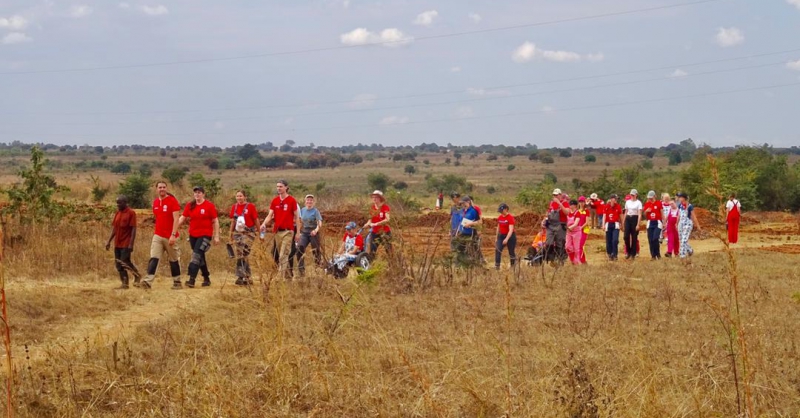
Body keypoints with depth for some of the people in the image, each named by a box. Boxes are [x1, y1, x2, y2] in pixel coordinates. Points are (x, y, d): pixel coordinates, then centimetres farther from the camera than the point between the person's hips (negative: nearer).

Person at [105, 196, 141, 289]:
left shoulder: (131, 213, -9)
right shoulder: (117, 213, 12)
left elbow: (133, 229, -12)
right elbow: (114, 228, 16)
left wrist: (131, 244, -19)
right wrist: (109, 241, 10)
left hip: (126, 244, -7)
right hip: (117, 244, 7)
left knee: (124, 262, -10)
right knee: (118, 264, 4)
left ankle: (137, 275, 11)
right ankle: (124, 283, 10)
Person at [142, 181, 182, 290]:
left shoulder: (172, 201, -9)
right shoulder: (155, 202, 11)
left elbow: (176, 219, -15)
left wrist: (173, 235, -23)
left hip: (170, 237, -5)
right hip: (157, 236, 5)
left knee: (174, 260, 6)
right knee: (154, 258, -10)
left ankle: (177, 282, 19)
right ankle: (148, 281, -21)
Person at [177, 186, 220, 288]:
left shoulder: (209, 206, -6)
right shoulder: (190, 206, 6)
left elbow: (215, 221, -3)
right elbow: (182, 218, 6)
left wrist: (216, 236, -6)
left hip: (205, 235, -5)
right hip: (193, 235, 5)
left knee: (197, 255, -17)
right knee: (200, 257, 13)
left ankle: (192, 279, -23)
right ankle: (206, 278, 26)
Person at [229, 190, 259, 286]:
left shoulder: (251, 206, -6)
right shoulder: (234, 207, 8)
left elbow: (256, 220, -2)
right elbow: (232, 221, 16)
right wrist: (231, 234, 17)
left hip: (248, 233, -5)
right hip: (237, 233, 5)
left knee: (244, 255, -13)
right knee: (239, 255, 4)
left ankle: (241, 277, -10)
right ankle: (247, 278, 12)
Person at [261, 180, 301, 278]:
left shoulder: (292, 200, -4)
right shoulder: (274, 201, 9)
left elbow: (297, 217, -1)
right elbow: (270, 215, 6)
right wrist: (264, 224, -14)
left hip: (287, 231, -5)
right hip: (277, 231, 5)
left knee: (283, 256, -12)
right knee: (279, 255, 8)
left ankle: (282, 276, -14)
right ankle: (288, 275, 18)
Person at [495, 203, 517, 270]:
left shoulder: (510, 217, -16)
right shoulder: (499, 217, 4)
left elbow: (511, 230, -23)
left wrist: (506, 239, -34)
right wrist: (496, 238, 17)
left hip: (510, 236, -5)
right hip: (501, 236, 5)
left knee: (511, 252, 4)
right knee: (497, 250, -13)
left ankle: (513, 266, 20)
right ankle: (497, 266, -16)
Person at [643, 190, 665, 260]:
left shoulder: (659, 203, -2)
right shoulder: (647, 204, 8)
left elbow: (662, 214, 2)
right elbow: (645, 216, 15)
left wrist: (664, 223, -1)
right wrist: (646, 211, -6)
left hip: (658, 223, -4)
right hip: (650, 223, 4)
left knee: (655, 239, -15)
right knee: (650, 240, 1)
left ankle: (658, 254, 1)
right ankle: (653, 255, 9)